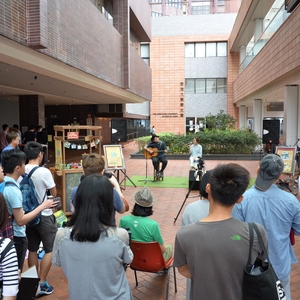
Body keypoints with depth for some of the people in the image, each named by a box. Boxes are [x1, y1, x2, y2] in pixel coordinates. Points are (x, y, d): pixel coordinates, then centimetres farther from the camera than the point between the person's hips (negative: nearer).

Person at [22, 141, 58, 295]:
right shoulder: (44, 172, -19)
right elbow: (54, 193, -9)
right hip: (44, 216, -5)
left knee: (32, 250, 17)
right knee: (50, 250, 8)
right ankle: (42, 283, 10)